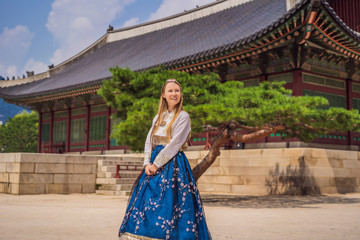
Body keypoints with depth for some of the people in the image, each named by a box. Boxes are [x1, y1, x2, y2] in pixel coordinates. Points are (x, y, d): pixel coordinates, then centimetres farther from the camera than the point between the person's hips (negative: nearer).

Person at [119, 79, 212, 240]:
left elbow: (174, 144, -12)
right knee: (146, 203, 3)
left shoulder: (183, 116, -4)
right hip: (153, 166, 6)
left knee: (167, 206, -10)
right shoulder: (158, 117, 15)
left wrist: (156, 164, -12)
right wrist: (147, 164, -4)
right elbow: (149, 142, 12)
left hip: (173, 165, -6)